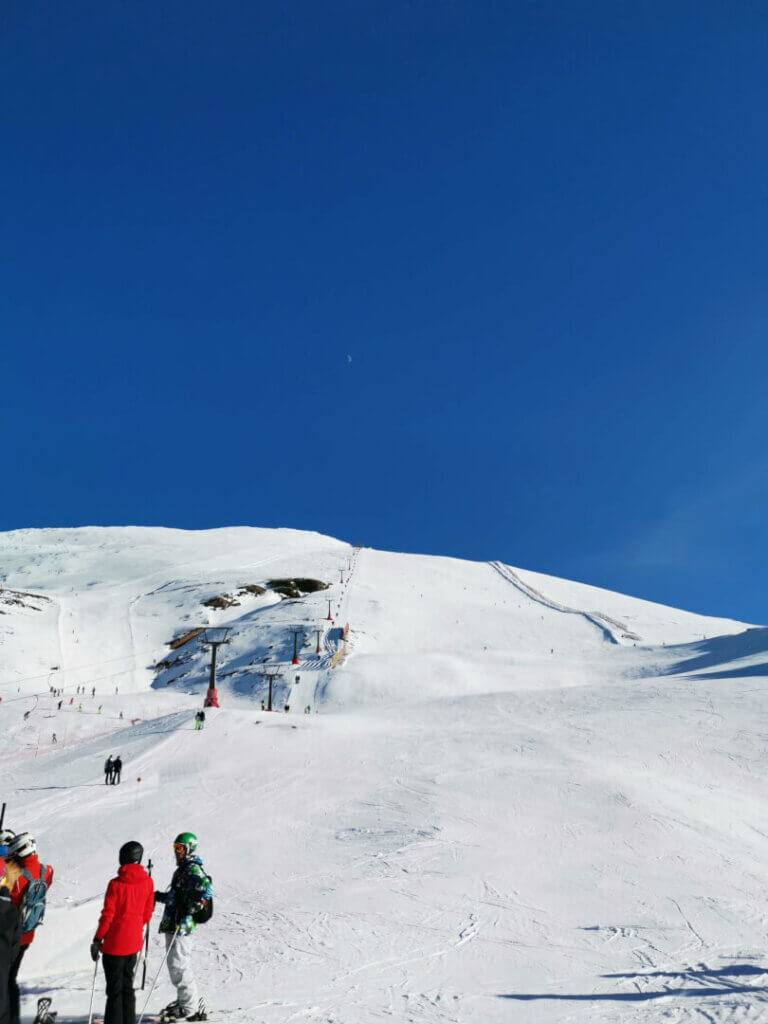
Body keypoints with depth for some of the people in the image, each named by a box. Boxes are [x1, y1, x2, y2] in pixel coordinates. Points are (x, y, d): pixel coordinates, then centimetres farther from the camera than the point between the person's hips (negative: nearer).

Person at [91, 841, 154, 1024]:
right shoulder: (147, 882, -3)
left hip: (115, 943, -5)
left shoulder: (116, 884, -16)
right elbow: (147, 913, 6)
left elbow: (107, 916, -13)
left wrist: (97, 940, -2)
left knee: (114, 989, 5)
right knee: (127, 985, 19)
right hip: (134, 942, 5)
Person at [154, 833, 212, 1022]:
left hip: (182, 926, -10)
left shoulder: (193, 869, -12)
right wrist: (159, 897, 31)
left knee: (178, 966, -7)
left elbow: (205, 890, -27)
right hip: (173, 925, 10)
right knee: (177, 965, 15)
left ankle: (190, 1008, 1)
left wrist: (187, 911, -27)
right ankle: (191, 1001, 25)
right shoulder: (182, 869, 19)